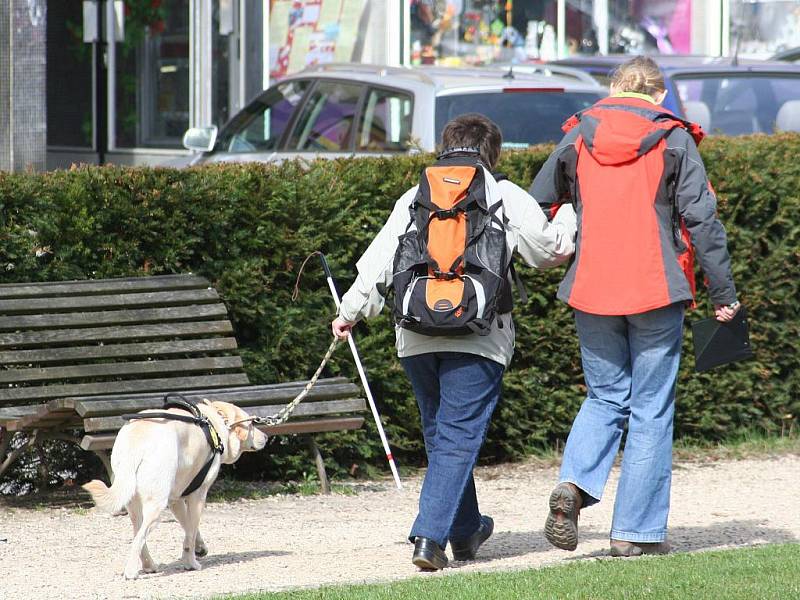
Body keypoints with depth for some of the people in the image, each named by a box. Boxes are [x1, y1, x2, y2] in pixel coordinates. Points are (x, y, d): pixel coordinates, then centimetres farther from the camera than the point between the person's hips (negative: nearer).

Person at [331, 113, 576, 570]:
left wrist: (352, 310, 14)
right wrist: (569, 215, 32)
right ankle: (430, 536, -16)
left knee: (439, 434, 18)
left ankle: (466, 531, 30)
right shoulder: (507, 197, 3)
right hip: (477, 339, -4)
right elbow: (548, 250, 13)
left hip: (416, 338, 4)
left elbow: (380, 256, 8)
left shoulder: (414, 197, 12)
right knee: (459, 438, -4)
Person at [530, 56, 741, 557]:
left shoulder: (578, 136, 6)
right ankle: (636, 531, 3)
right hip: (657, 291, -3)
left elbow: (535, 205, 11)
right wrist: (724, 293, -1)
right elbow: (703, 219, -5)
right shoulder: (673, 140, -2)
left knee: (605, 398, 17)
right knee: (652, 410, 5)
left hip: (592, 292, 3)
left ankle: (574, 484, -10)